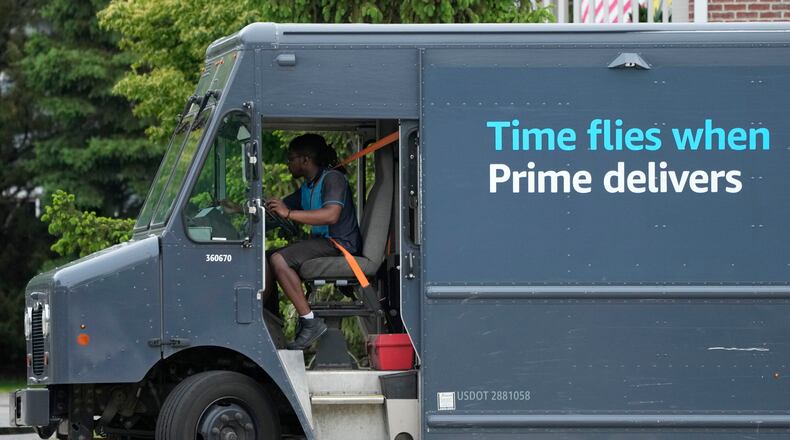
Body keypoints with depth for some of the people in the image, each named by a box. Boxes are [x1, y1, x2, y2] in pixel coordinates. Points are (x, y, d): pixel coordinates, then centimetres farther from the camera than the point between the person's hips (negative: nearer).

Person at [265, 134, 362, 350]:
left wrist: (289, 214, -28)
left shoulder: (332, 178, -10)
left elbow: (331, 215, -26)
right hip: (322, 243, 10)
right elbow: (277, 207, 26)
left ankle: (310, 322, -27)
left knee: (279, 259, -26)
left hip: (340, 245, -10)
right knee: (266, 258, 2)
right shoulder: (307, 188, 21)